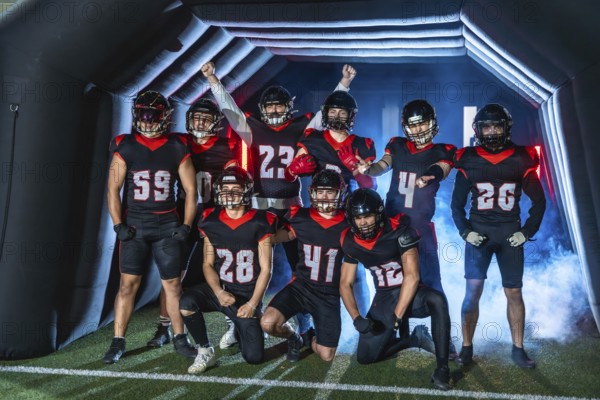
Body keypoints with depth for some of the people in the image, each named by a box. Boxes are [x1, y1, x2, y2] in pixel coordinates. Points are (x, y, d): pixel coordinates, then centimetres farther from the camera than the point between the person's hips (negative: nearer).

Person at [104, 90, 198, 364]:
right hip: (133, 225, -1)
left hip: (167, 226, 1)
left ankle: (180, 339, 18)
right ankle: (118, 342, 9)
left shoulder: (177, 149, 1)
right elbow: (113, 189, 0)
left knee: (173, 284, 5)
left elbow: (191, 190, 4)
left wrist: (186, 226, -2)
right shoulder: (125, 148, -2)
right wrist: (118, 226, -7)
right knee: (128, 283, -1)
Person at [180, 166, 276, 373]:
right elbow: (208, 264, 3)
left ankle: (239, 329, 29)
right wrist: (219, 293, -15)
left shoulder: (259, 223, -10)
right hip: (219, 288, 2)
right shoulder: (211, 222, -1)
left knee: (254, 357, -6)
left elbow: (265, 269, -7)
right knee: (186, 304, -30)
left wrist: (252, 303, -13)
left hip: (248, 294, -2)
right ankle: (205, 352, -7)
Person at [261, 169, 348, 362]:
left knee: (326, 355, -3)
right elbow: (279, 236, 10)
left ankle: (311, 340, 36)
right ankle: (293, 337, 13)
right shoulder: (300, 218, -4)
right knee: (268, 323, -24)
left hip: (329, 295, 0)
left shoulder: (347, 225, -5)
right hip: (301, 286, 1)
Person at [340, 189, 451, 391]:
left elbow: (412, 277, -24)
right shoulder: (351, 241, -6)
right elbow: (345, 284, 1)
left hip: (410, 294, -4)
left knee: (437, 300, -38)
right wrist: (356, 318, -14)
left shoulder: (398, 230, -21)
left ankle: (442, 367, -26)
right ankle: (414, 338, 16)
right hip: (384, 299, 4)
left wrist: (397, 316, -25)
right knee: (365, 357, -4)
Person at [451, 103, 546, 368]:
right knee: (473, 290, -7)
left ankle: (518, 349, 18)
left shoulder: (521, 159, 0)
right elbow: (457, 203, 6)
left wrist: (527, 231, -2)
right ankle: (466, 348, 4)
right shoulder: (468, 161, -1)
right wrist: (465, 232, -5)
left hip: (510, 234, 1)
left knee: (514, 292, 6)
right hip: (479, 232, -1)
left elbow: (539, 201, 7)